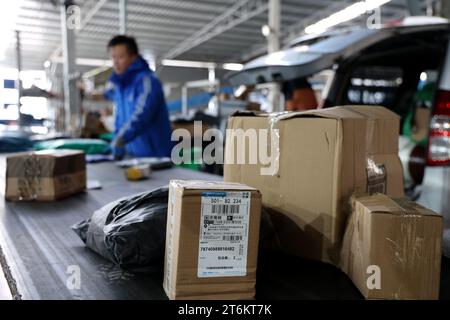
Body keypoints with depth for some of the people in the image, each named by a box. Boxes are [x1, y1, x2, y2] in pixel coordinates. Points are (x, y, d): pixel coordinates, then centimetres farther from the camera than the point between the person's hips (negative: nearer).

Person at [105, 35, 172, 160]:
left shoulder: (146, 80, -13)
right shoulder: (119, 85, 11)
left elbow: (141, 115, -28)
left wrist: (120, 140, -37)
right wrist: (116, 144, 7)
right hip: (134, 154, 7)